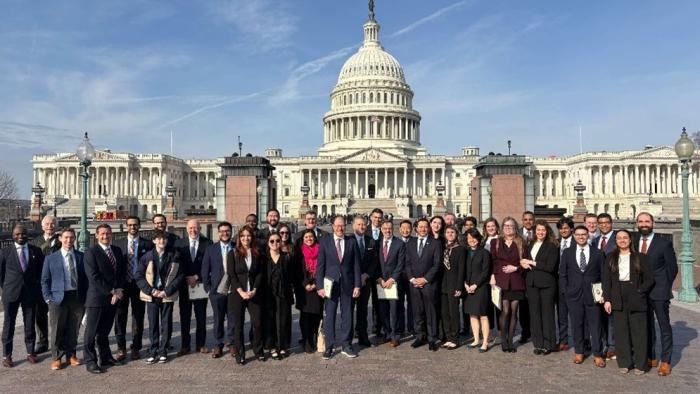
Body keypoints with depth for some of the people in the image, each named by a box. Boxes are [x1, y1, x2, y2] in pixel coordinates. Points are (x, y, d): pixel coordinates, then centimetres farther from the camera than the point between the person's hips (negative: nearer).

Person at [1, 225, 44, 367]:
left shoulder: (36, 251, 3)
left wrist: (37, 288, 6)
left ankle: (30, 353, 19)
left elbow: (40, 271, 10)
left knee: (30, 324, 8)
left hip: (30, 293, 1)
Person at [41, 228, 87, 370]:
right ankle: (56, 358, 20)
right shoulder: (50, 258, 3)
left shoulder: (81, 257, 6)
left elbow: (85, 278, 8)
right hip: (58, 298, -1)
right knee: (57, 331, 5)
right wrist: (48, 298, -4)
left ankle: (71, 355, 24)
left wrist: (85, 297, 1)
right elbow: (45, 280, 5)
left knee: (73, 330, 9)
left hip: (77, 297, 1)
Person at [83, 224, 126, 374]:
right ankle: (90, 361, 11)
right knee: (91, 331, 2)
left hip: (113, 298, 6)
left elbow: (122, 272, 11)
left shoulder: (117, 251, 11)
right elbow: (94, 277, -14)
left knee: (105, 330, 16)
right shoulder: (91, 253, -8)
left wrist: (118, 290, -4)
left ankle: (106, 358, 25)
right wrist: (111, 291, -14)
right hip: (96, 298, -5)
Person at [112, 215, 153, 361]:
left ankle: (136, 348, 17)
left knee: (138, 317, 6)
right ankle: (121, 348, 14)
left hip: (139, 284, -1)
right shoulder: (118, 243, 7)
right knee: (120, 316, 3)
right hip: (122, 284, 1)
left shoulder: (147, 244, 2)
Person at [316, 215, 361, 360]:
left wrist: (357, 285, -1)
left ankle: (346, 345, 19)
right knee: (329, 315, 2)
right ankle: (329, 347, 12)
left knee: (347, 315, 7)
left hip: (348, 284, 1)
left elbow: (356, 265, 4)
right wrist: (320, 286, -6)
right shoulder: (324, 242, 2)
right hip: (330, 283, -1)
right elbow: (320, 265, 0)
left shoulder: (352, 241, 5)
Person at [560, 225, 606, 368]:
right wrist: (567, 290, 0)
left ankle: (598, 355, 12)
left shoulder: (597, 253, 4)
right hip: (574, 295, 1)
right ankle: (579, 352, 21)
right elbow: (562, 274, 8)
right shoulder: (567, 253, 6)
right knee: (576, 325, 8)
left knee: (595, 326, 2)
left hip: (592, 296, -1)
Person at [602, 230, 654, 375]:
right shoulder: (610, 258, 8)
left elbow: (649, 279, 3)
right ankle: (624, 363, 14)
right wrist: (607, 299, -2)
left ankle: (640, 364, 12)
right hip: (618, 299, 2)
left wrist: (640, 292, -7)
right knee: (621, 331, 4)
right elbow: (606, 280, 5)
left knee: (639, 331, 1)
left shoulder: (640, 257, 4)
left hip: (636, 299, -1)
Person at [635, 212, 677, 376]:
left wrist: (665, 287, -1)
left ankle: (665, 361, 12)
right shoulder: (634, 242, 4)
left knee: (664, 327, 3)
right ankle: (650, 358, 25)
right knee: (647, 326, 13)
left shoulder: (664, 243, -7)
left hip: (659, 292, -4)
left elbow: (672, 268, -2)